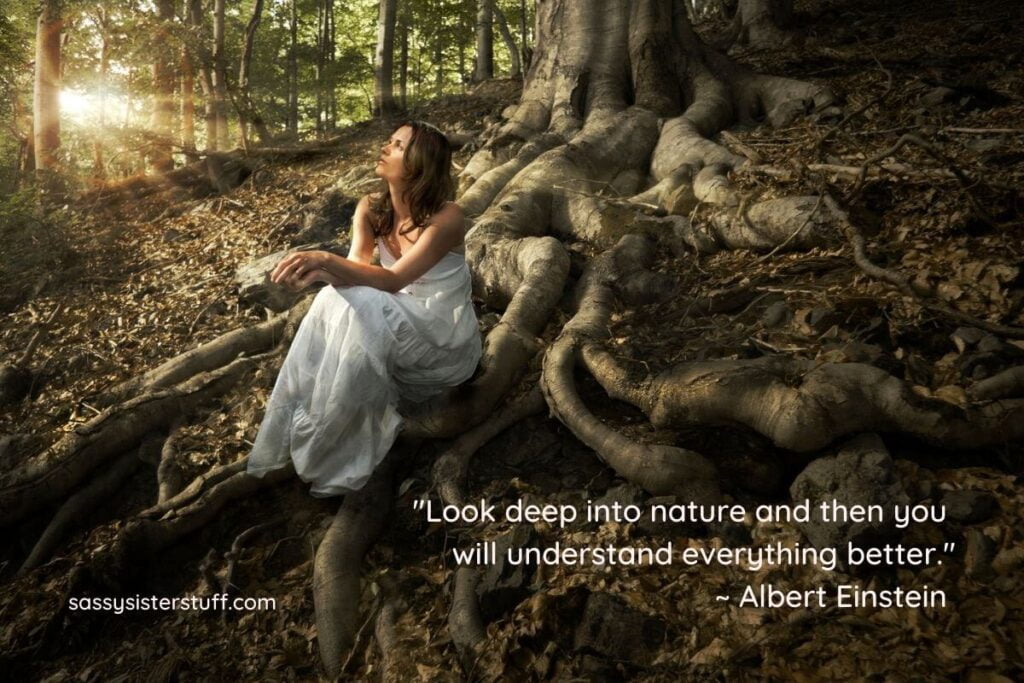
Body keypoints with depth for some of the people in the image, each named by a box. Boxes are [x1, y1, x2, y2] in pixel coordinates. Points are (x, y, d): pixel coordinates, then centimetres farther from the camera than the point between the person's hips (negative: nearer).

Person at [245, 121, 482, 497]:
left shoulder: (446, 217, -21)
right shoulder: (372, 209, -2)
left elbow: (392, 280, -31)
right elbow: (356, 270, -15)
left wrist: (327, 261, -45)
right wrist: (316, 270, -38)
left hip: (447, 342, -6)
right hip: (397, 330, 6)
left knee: (361, 308, -31)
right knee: (335, 300, -23)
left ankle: (324, 448, -21)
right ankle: (299, 427, -16)